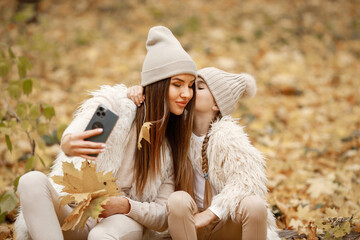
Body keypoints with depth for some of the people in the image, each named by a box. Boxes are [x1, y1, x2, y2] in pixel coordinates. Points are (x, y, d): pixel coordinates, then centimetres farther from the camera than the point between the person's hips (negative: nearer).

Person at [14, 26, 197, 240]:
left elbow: (163, 217, 3)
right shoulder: (113, 101, -2)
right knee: (32, 180, -31)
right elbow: (75, 133, -25)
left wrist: (125, 205, -19)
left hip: (125, 220, 0)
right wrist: (69, 144, -52)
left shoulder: (176, 140, 6)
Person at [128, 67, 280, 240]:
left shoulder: (226, 134, -14)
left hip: (228, 222, -2)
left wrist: (209, 214, -26)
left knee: (254, 205, -34)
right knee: (178, 200, -31)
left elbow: (249, 180, -23)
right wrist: (138, 91, -9)